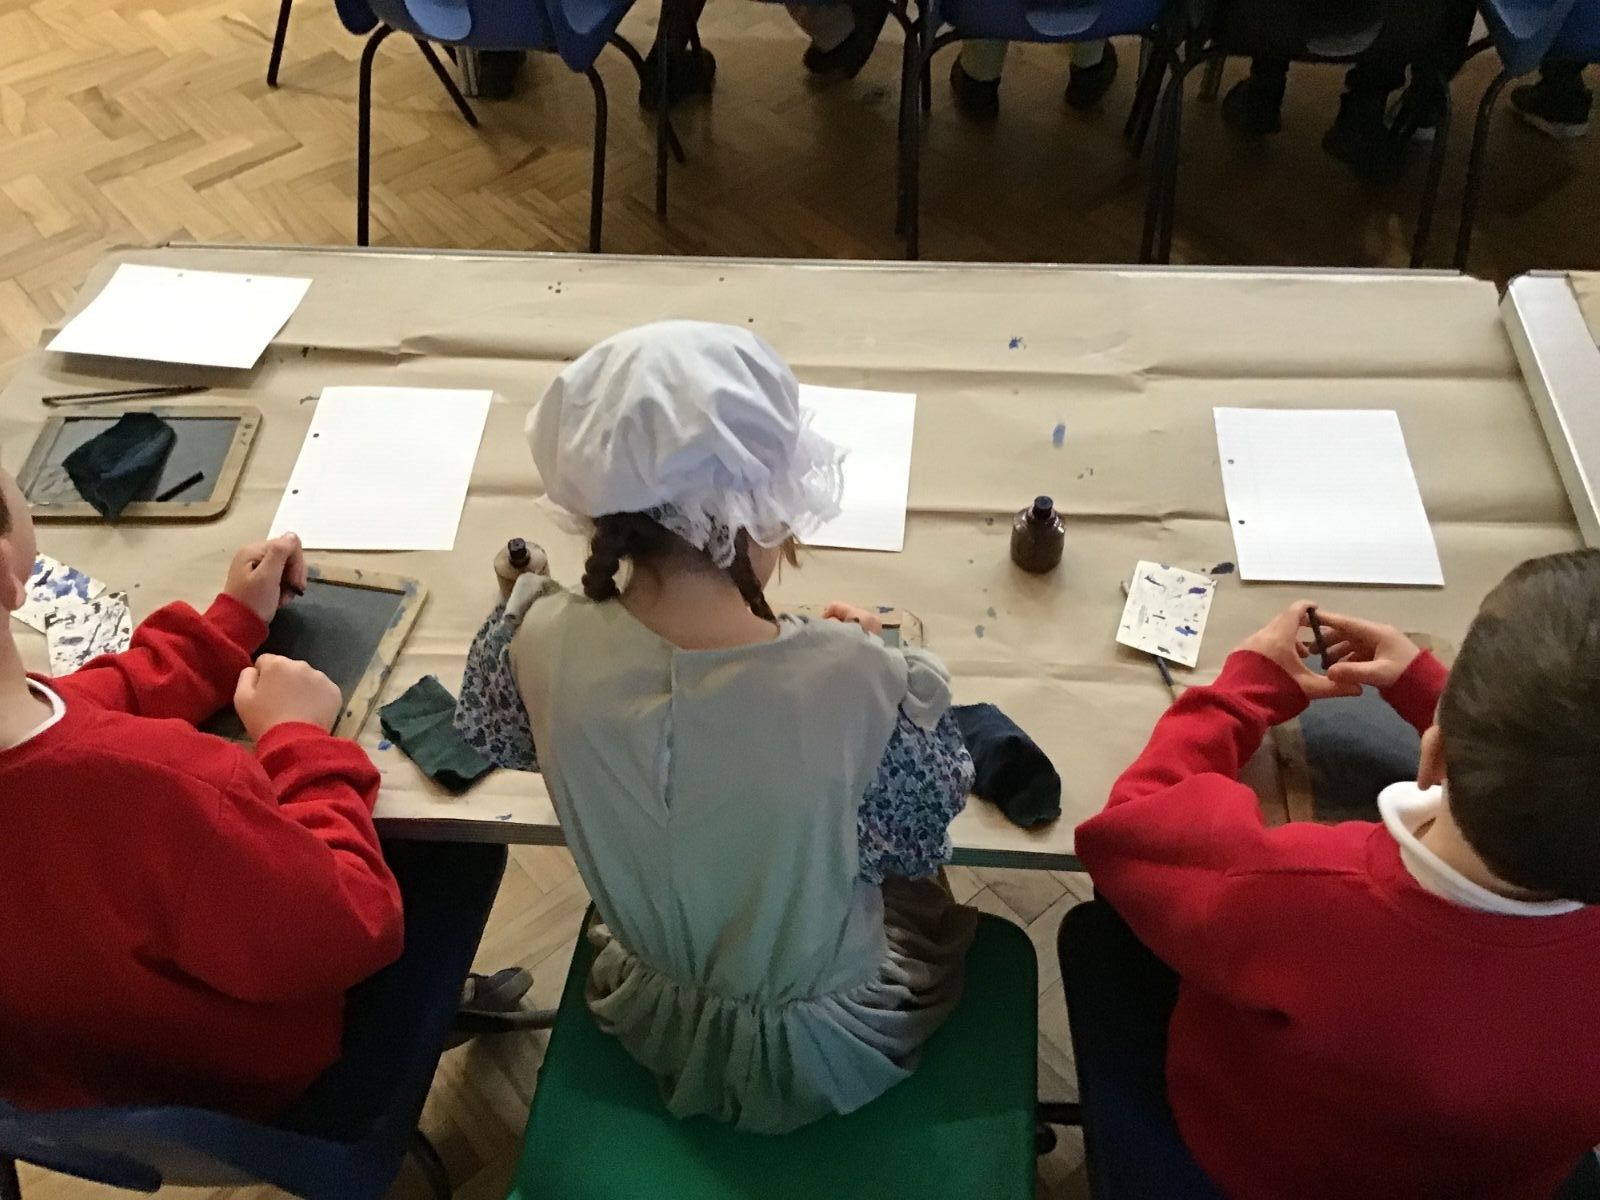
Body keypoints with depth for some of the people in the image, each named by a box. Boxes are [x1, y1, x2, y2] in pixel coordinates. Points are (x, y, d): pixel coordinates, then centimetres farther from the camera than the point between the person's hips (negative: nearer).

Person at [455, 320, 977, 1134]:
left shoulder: (544, 640, -28)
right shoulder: (850, 677, -38)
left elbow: (487, 732, -2)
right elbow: (920, 842, -17)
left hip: (650, 1022, 3)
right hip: (828, 1052, -3)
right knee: (940, 913, 32)